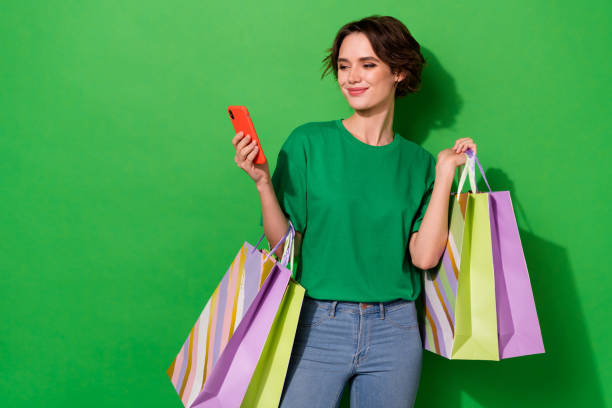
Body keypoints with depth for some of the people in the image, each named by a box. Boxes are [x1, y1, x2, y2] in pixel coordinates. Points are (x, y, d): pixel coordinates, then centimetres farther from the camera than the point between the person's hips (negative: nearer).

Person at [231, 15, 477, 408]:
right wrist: (263, 182, -16)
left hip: (394, 331, 2)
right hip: (317, 326, -1)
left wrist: (445, 171, -5)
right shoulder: (308, 142, -3)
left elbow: (424, 256, -7)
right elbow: (284, 245, -3)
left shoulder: (419, 163, 4)